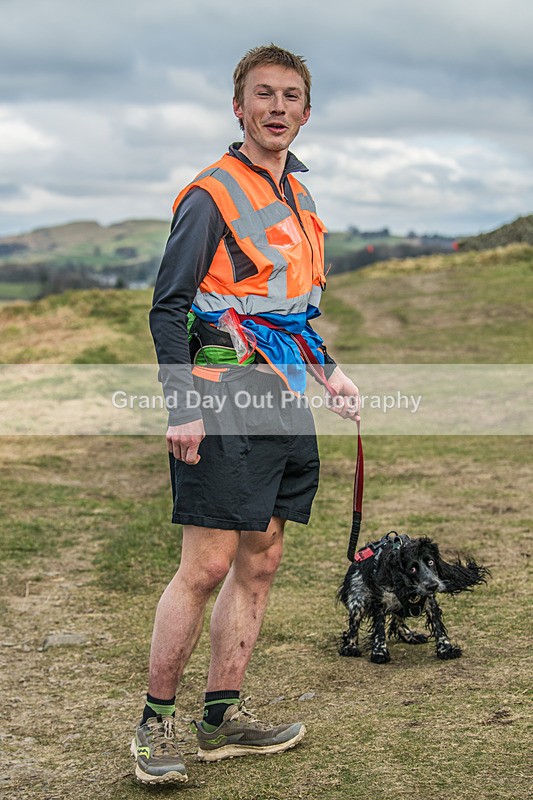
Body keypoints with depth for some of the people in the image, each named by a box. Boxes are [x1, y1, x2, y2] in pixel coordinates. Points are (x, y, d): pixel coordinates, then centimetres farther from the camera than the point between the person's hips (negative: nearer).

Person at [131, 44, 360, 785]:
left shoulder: (297, 196, 18)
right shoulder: (211, 196, -7)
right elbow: (168, 308, -11)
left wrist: (330, 368, 17)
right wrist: (182, 406, -18)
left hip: (284, 403, 8)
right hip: (226, 403, -8)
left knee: (260, 563, 10)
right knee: (206, 565, -8)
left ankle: (222, 718, 20)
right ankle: (155, 723, 6)